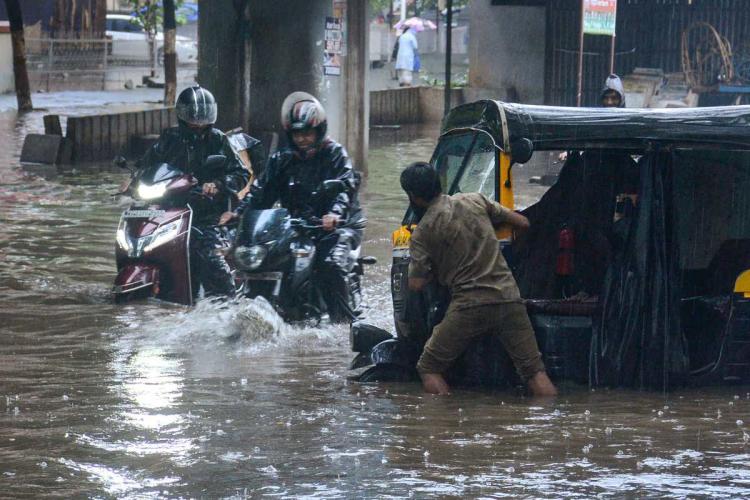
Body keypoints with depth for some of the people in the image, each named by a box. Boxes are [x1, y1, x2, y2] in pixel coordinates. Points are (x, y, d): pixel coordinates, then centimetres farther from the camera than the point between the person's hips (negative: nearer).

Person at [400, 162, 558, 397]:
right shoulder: (475, 200, 10)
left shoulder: (423, 232, 0)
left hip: (469, 306, -4)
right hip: (508, 298, 4)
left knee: (428, 369, 9)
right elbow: (522, 223, 16)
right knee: (535, 371, 4)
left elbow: (416, 284, -2)